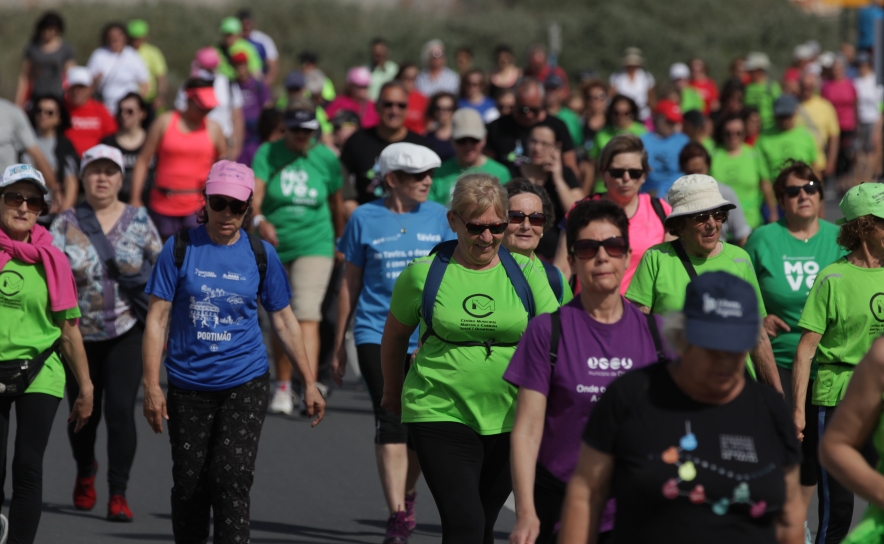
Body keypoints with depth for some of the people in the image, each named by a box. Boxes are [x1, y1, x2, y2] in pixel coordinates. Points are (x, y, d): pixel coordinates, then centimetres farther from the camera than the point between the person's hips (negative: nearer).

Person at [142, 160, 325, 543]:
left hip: (245, 382, 0)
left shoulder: (260, 255, 2)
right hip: (188, 385, 1)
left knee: (231, 478, -13)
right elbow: (157, 318, -2)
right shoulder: (180, 249, -2)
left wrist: (309, 383, 9)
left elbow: (284, 320, 10)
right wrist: (151, 386, -9)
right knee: (189, 485, 5)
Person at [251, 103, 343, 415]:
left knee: (307, 315, -18)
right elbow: (254, 194, -17)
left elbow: (336, 205, 13)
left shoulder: (327, 158, 0)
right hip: (273, 247, 1)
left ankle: (310, 386, -27)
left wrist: (339, 244, 22)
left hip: (314, 246, -1)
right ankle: (283, 387, 27)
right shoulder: (267, 154, -3)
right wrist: (258, 219, -37)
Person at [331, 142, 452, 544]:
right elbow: (350, 283, 8)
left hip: (427, 339, 2)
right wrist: (339, 343, 10)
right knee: (391, 422, -13)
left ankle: (408, 497, 33)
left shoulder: (438, 217, 5)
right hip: (377, 334, -2)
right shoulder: (365, 218, 1)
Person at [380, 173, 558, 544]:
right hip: (440, 413, -3)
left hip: (508, 418, 3)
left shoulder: (526, 273, 3)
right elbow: (394, 336, 15)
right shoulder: (423, 273, -1)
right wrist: (393, 394, 25)